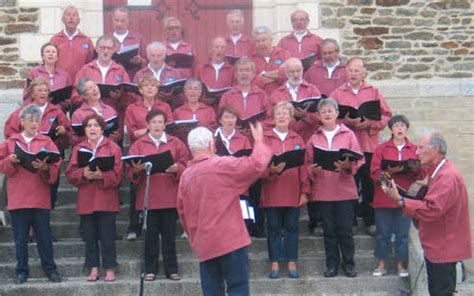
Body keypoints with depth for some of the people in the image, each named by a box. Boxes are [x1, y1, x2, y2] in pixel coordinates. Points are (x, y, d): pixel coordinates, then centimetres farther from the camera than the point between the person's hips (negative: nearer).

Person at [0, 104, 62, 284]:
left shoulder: (46, 142, 5)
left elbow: (55, 168, -4)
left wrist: (45, 168, -23)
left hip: (40, 199, -1)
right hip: (17, 199, 1)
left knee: (44, 237, 3)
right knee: (20, 238, 6)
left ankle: (50, 270, 13)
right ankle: (22, 271, 16)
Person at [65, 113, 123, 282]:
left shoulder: (113, 148, 3)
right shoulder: (78, 149, 10)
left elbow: (117, 174, -7)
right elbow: (70, 174, 3)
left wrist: (101, 175, -22)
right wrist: (83, 174, -16)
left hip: (106, 200, -3)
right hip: (86, 200, 3)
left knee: (107, 236, -1)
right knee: (90, 237, 5)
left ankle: (110, 269, 7)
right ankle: (93, 269, 13)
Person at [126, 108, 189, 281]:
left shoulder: (176, 143, 9)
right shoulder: (138, 145, 7)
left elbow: (186, 167, 3)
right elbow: (130, 172, 2)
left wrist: (176, 169, -17)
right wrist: (137, 170, -19)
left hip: (170, 198, 0)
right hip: (148, 198, 0)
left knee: (169, 235, 4)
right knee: (150, 235, 2)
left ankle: (171, 269, 11)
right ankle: (150, 270, 11)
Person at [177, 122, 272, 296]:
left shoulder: (186, 175, 6)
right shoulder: (222, 165, -11)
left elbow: (182, 212, 13)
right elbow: (257, 164, -12)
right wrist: (259, 140, 4)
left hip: (203, 243, 6)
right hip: (230, 239, -5)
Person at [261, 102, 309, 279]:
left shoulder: (297, 140, 9)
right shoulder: (265, 139, 3)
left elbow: (304, 167, 6)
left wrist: (304, 192, 0)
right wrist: (271, 170, -22)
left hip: (293, 192, 2)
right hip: (272, 193, -1)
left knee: (292, 227, 6)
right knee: (273, 228, 4)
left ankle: (292, 263, 13)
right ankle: (275, 264, 12)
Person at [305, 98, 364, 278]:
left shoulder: (348, 135, 2)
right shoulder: (314, 138, 7)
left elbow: (358, 160, -1)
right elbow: (308, 163, 6)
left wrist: (348, 166, -20)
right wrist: (313, 170, -15)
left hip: (345, 189, -2)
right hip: (323, 190, 2)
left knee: (345, 229, 1)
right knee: (329, 229, 8)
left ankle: (348, 263, 14)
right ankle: (332, 264, 17)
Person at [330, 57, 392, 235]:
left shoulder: (374, 92, 10)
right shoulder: (337, 94, 9)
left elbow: (386, 115, 4)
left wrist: (370, 123, -12)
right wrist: (347, 122, -15)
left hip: (369, 146, 0)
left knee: (370, 185, 1)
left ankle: (370, 221, 10)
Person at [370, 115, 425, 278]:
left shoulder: (415, 150, 7)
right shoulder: (381, 149, 2)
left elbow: (422, 174, 6)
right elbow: (374, 173, -5)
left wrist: (415, 169, -16)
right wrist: (389, 171, -22)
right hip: (384, 198, -1)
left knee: (403, 234, 5)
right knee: (383, 233, 5)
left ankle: (401, 264, 17)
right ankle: (381, 264, 15)